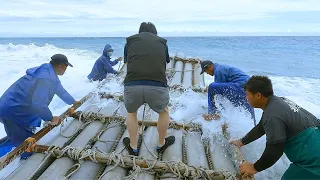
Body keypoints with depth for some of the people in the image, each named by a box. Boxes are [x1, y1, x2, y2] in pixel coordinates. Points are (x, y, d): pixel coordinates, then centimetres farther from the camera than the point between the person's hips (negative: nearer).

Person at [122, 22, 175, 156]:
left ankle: (133, 147, 45)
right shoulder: (162, 43, 25)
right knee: (163, 112, 32)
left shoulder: (130, 41, 24)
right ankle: (161, 144, 50)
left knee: (131, 112, 34)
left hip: (132, 86, 1)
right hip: (158, 87, 0)